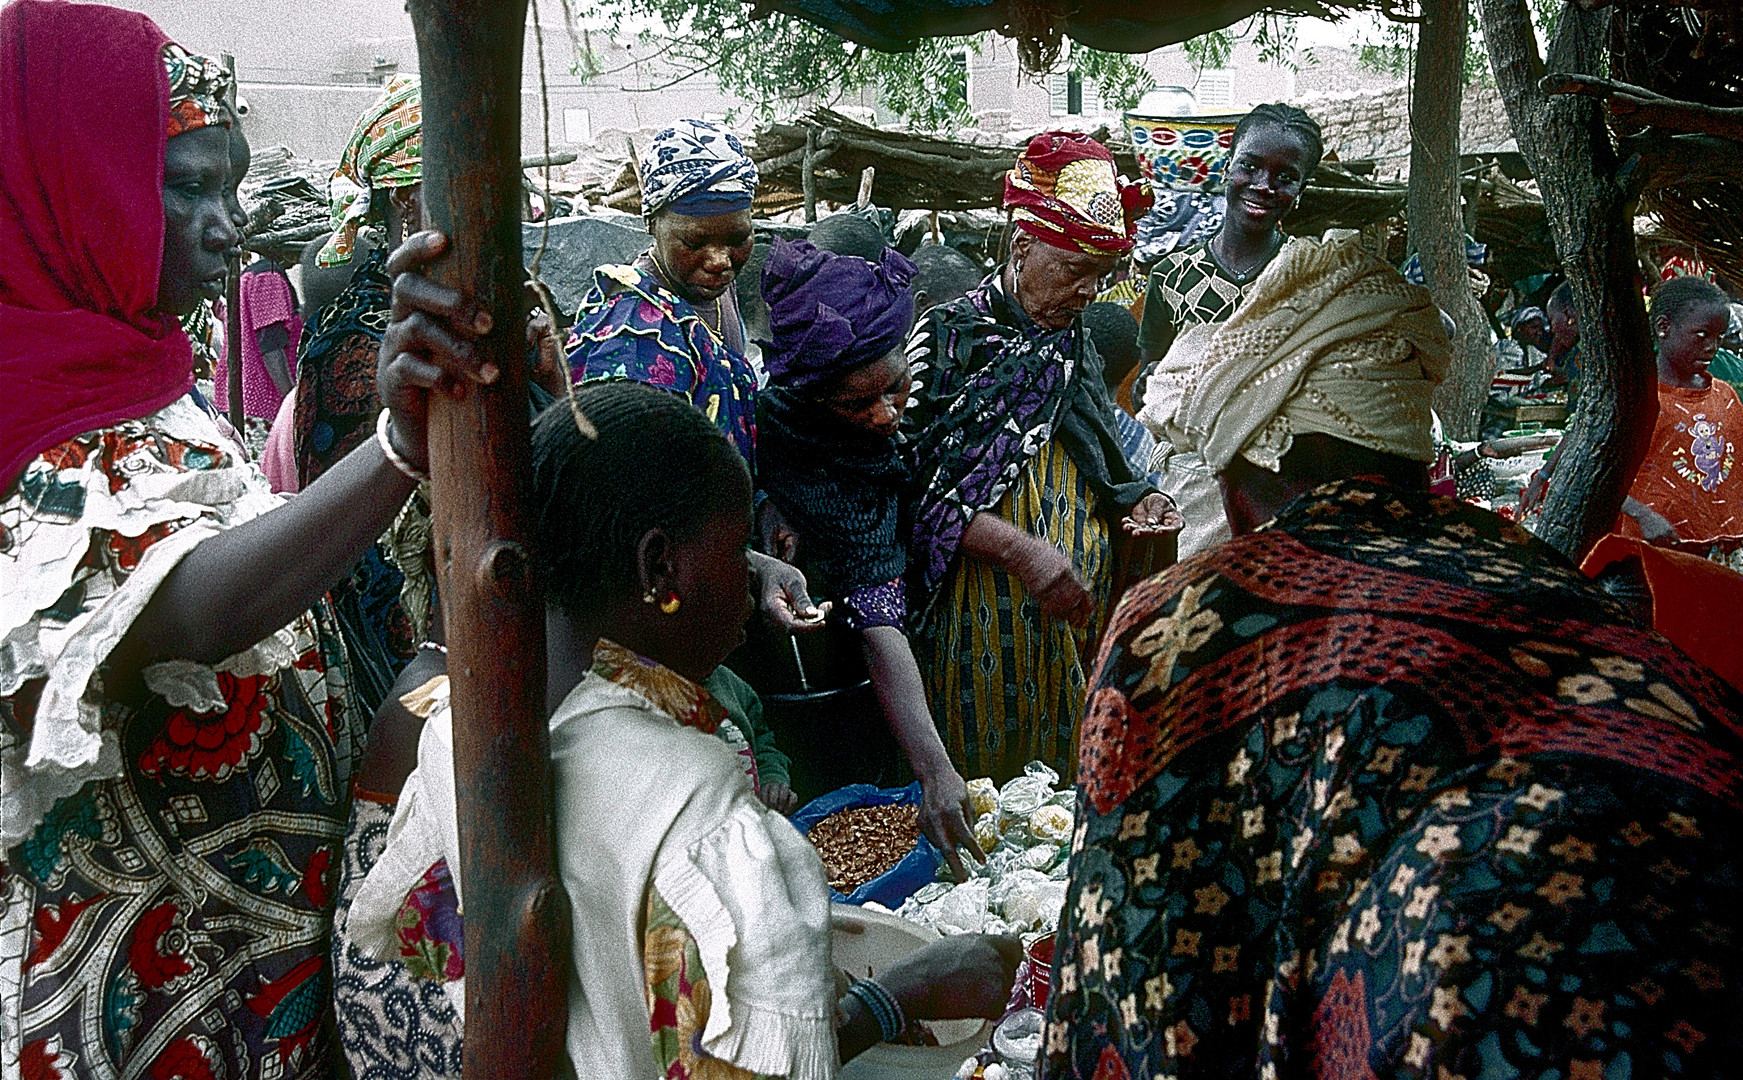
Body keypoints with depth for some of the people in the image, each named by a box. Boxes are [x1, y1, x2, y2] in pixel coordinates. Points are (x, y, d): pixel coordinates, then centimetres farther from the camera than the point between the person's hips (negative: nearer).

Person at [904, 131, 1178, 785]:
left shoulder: (1075, 345, 14)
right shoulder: (948, 338, -8)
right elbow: (915, 485, -14)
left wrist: (1136, 502, 4)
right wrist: (1019, 549, -23)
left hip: (1075, 615, 6)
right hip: (979, 624, -6)